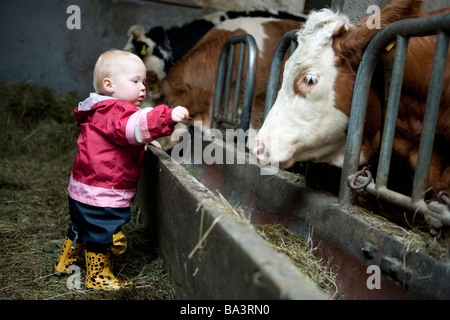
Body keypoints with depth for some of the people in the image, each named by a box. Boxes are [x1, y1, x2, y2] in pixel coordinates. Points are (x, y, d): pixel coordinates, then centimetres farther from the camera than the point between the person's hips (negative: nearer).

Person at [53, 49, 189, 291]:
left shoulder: (103, 112, 13)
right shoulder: (114, 112, -22)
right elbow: (134, 126, -43)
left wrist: (142, 141, 23)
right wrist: (168, 116, -53)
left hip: (82, 189, 12)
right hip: (102, 195, -12)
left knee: (81, 229, 29)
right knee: (102, 235, 5)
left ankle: (66, 263, 47)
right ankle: (98, 277, 21)